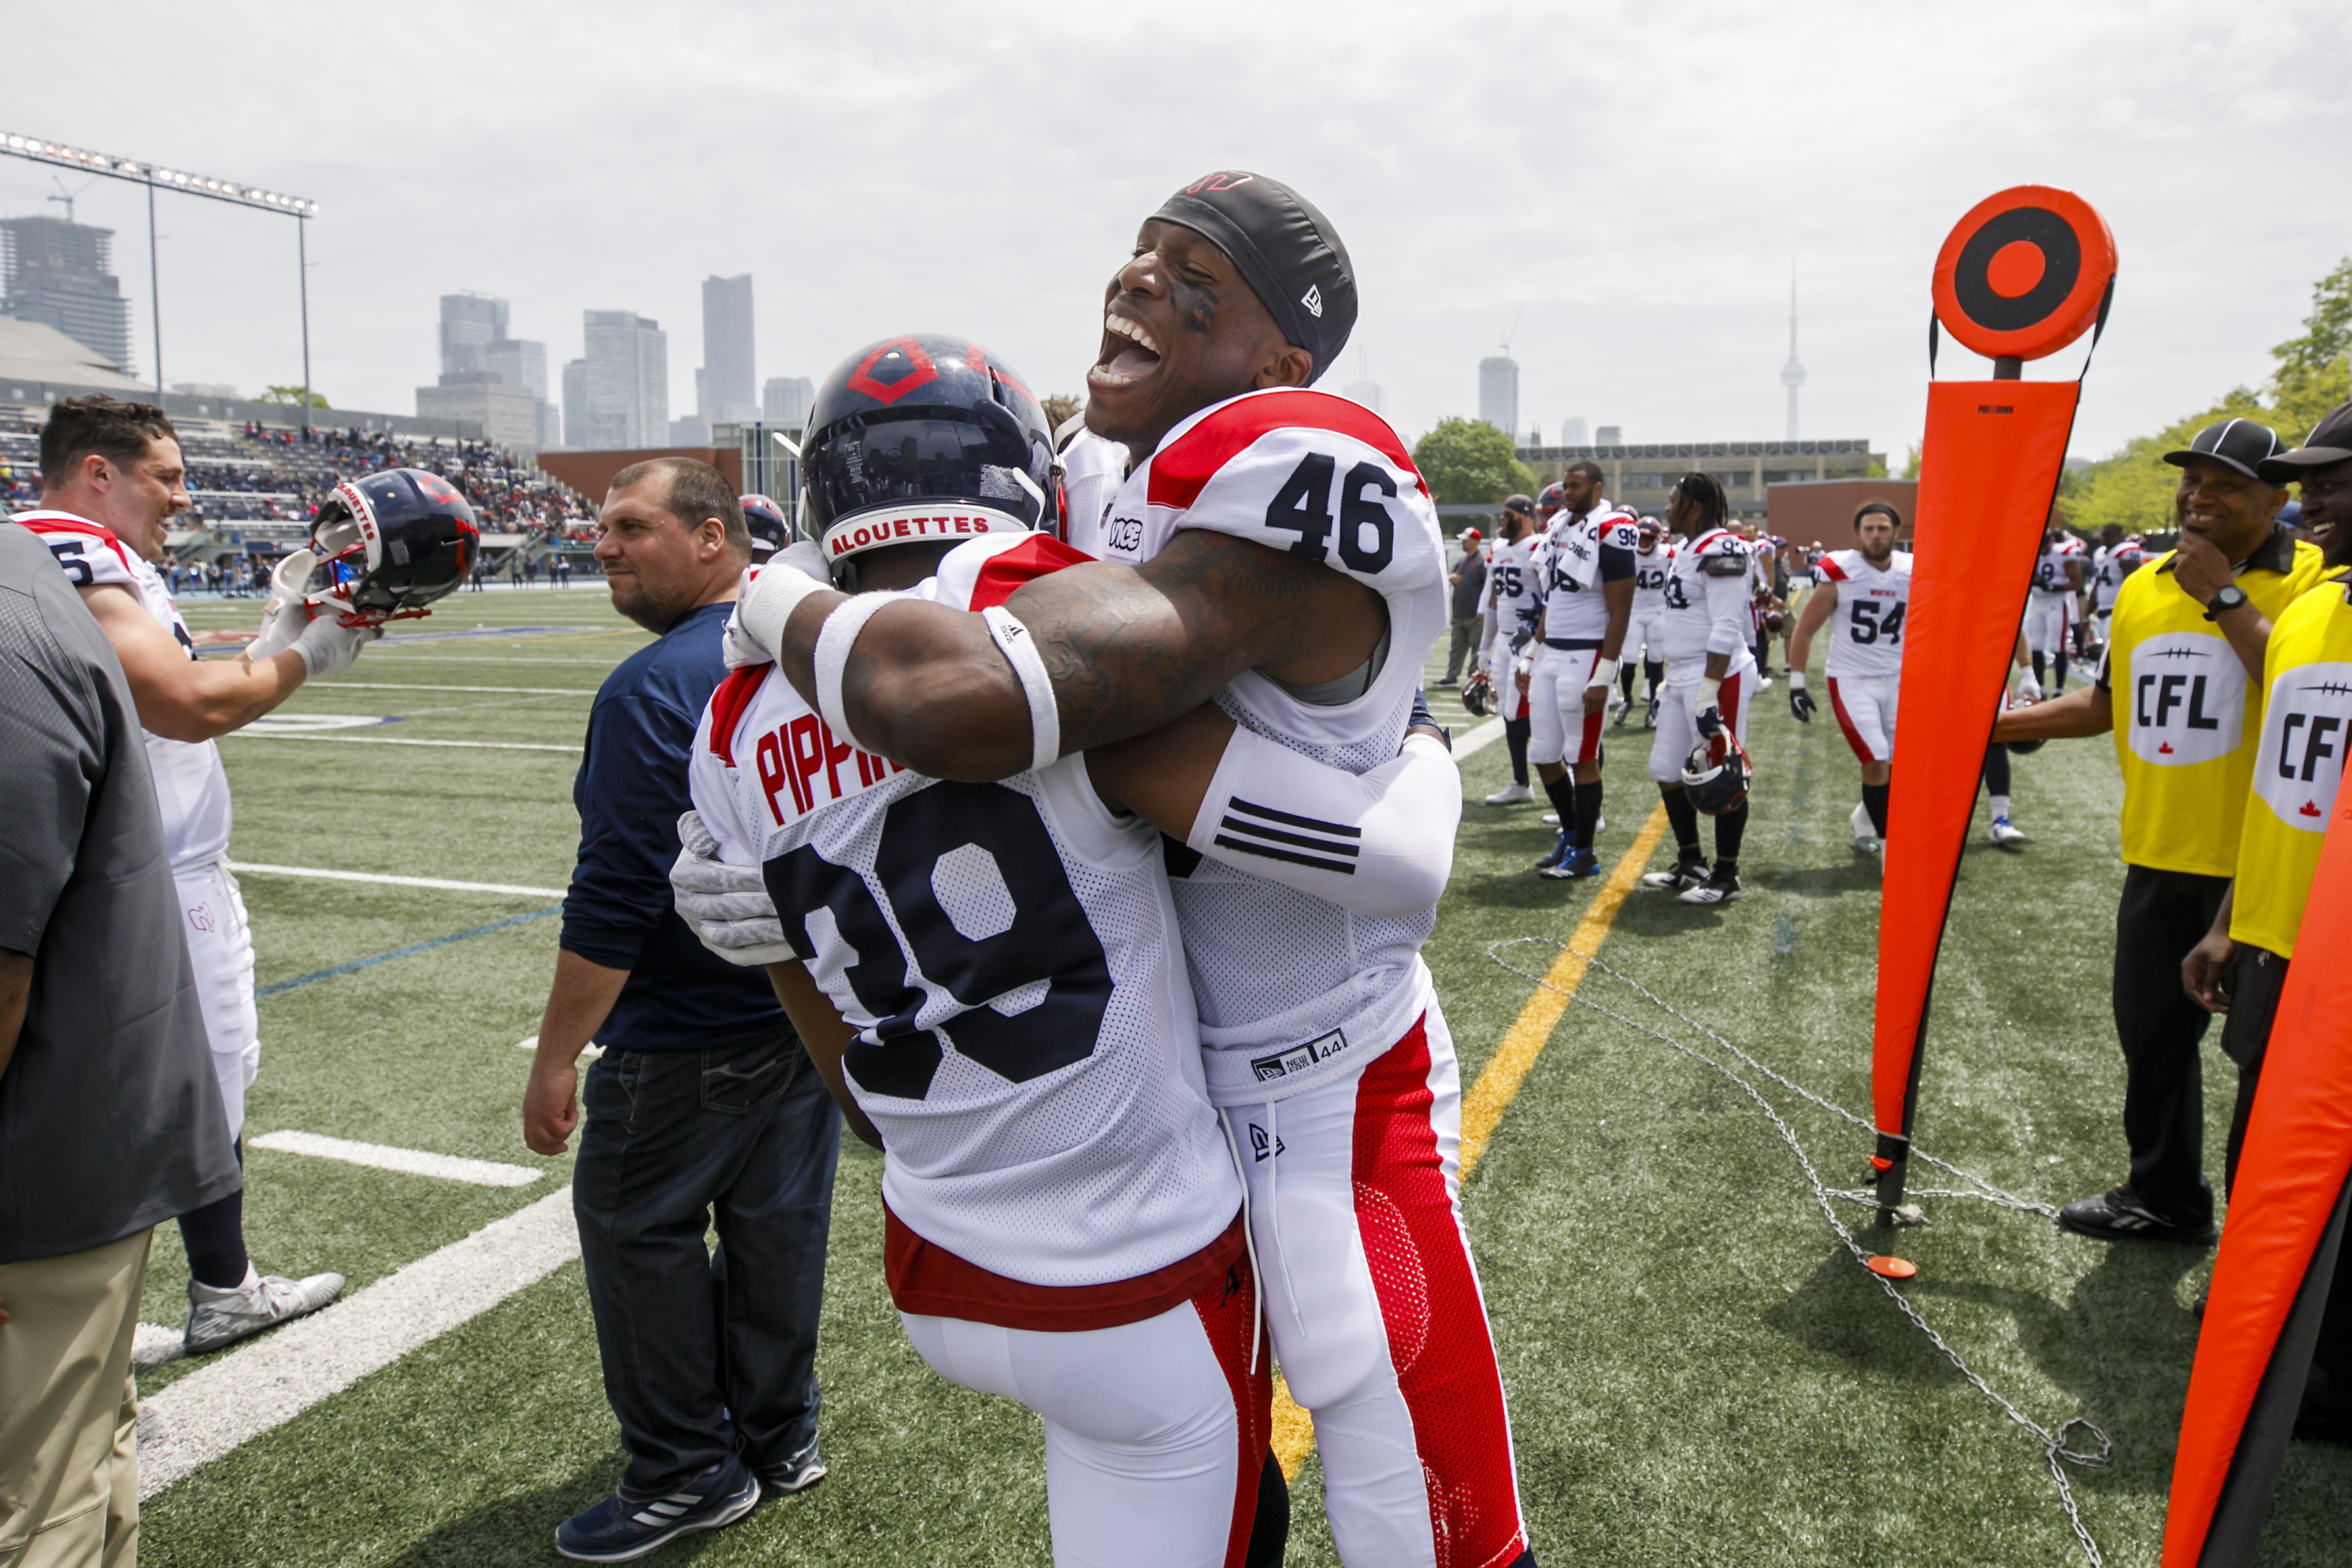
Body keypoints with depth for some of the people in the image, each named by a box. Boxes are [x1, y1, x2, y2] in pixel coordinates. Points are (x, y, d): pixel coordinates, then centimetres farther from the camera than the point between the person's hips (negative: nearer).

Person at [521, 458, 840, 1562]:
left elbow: (615, 900, -23)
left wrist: (556, 1056, -16)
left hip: (686, 1041, -8)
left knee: (639, 1235, 9)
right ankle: (779, 1439, 33)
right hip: (815, 1016, 8)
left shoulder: (653, 690, -20)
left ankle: (688, 1473, 21)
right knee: (776, 1229, 18)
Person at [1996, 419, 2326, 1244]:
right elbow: (2110, 702, 19)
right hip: (2160, 857, 7)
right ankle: (2164, 1197, 35)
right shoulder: (2142, 585, 9)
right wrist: (2002, 721, 11)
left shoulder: (2310, 583, -11)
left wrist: (2223, 595, -22)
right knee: (2151, 1031, 18)